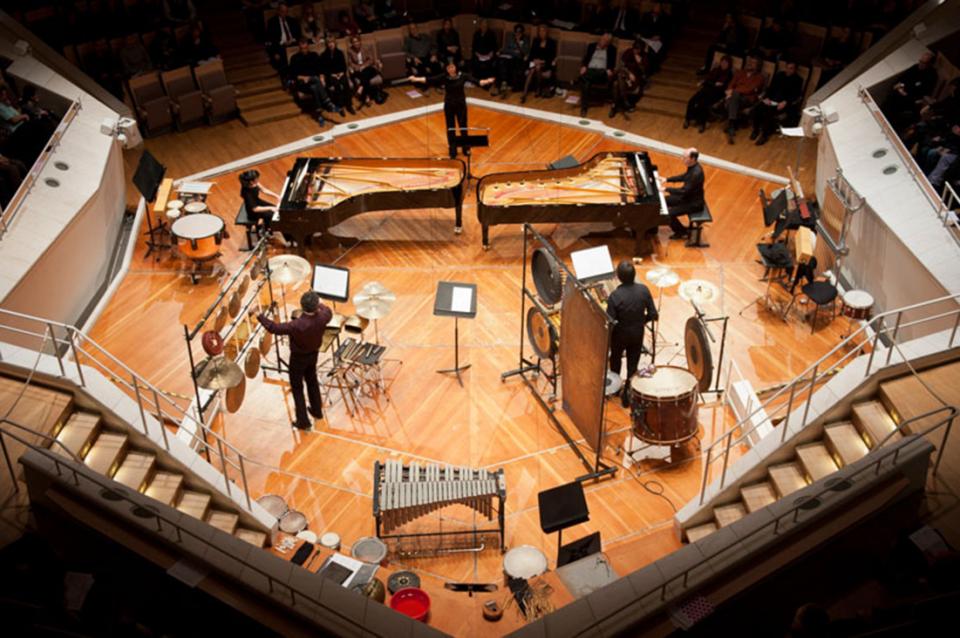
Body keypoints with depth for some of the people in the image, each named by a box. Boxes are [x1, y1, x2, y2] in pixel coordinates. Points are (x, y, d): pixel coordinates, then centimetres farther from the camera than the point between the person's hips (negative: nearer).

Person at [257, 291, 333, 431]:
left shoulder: (297, 325, -39)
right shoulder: (323, 317, -25)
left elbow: (274, 328, -29)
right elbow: (329, 312, 1)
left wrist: (259, 315, -19)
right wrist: (319, 305, 15)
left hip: (298, 358, -5)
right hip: (314, 354, 5)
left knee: (297, 388, 14)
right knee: (312, 381, 28)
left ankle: (303, 421, 22)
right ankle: (317, 411, 46)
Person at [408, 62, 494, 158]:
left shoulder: (463, 76, -10)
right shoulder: (444, 77, -9)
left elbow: (475, 81, -19)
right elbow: (430, 79, -14)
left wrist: (486, 81, -35)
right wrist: (416, 79, -22)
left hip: (461, 104, 0)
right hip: (449, 105, 1)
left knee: (463, 127, 8)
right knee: (450, 128, 5)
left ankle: (466, 149, 24)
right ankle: (452, 151, 16)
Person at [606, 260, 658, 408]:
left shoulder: (615, 296, -29)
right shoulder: (644, 290, -19)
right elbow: (653, 315, -12)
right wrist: (641, 320, 7)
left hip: (620, 335, -2)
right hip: (637, 334, 2)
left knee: (616, 359, 26)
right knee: (633, 364, 19)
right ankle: (628, 394, 28)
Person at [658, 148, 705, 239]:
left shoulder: (696, 173, -33)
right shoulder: (692, 166, -4)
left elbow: (684, 191, -31)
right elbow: (684, 177, 16)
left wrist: (666, 189, -23)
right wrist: (667, 179, 9)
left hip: (693, 203, -10)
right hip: (688, 196, 10)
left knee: (668, 214, -17)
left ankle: (683, 231, 8)